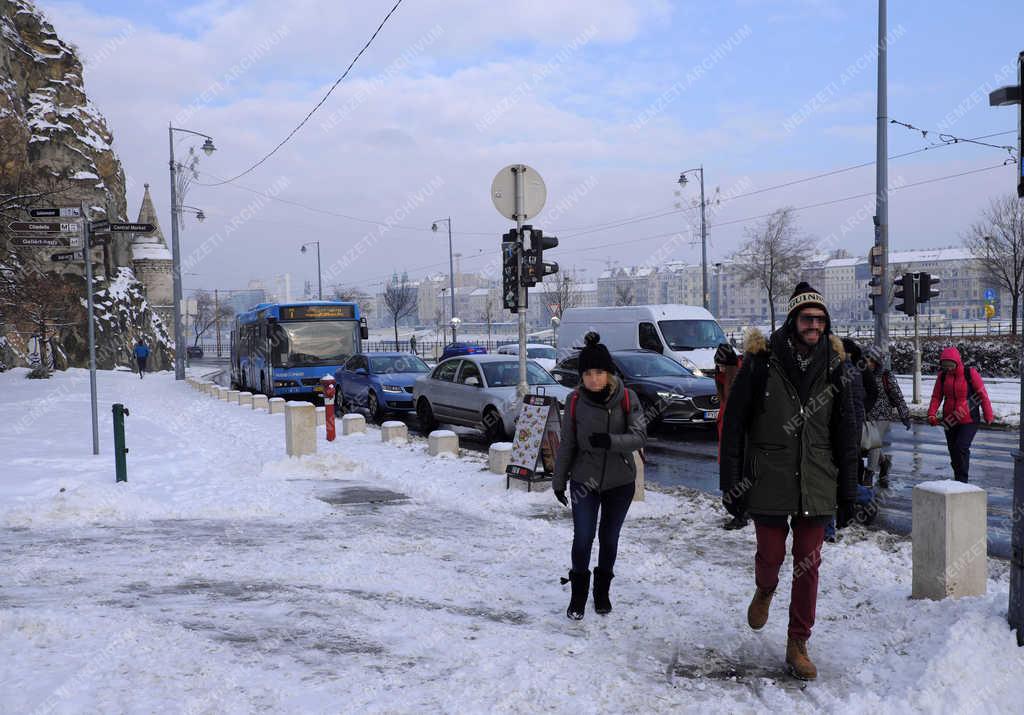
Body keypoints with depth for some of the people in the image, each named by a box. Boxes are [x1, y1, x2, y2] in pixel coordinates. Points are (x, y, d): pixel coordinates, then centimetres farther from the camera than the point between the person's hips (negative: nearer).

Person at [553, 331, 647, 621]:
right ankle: (578, 594, 13)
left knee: (609, 538, 14)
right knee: (583, 537, -6)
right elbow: (566, 444, 1)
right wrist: (559, 480, 6)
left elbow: (640, 436, -14)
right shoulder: (576, 400, -8)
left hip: (620, 482, 1)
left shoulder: (626, 398, -11)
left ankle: (602, 592, 33)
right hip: (584, 481, 0)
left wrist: (610, 440, -32)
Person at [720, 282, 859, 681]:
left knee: (808, 564, 6)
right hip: (768, 481, -2)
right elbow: (734, 425, -4)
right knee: (771, 555, 6)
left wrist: (848, 485, 9)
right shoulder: (761, 362, -7)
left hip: (816, 484, 3)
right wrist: (731, 483, -7)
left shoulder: (833, 366, 4)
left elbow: (845, 431, 11)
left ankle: (798, 645, 19)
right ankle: (765, 590, 42)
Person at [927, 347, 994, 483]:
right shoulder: (942, 376, 0)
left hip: (969, 420, -5)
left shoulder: (970, 373, -11)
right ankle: (958, 481, 26)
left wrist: (988, 416, -2)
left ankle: (962, 481, -11)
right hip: (950, 420, 5)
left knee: (961, 447, -19)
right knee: (952, 450, 10)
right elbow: (936, 396, 4)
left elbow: (982, 394, -6)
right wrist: (932, 414, -11)